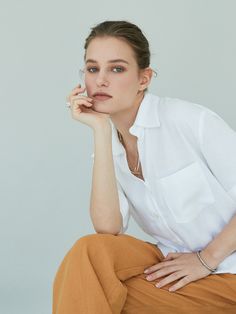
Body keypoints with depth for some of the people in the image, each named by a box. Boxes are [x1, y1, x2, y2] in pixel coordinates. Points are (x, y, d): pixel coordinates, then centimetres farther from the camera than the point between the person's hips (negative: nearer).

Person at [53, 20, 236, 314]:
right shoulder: (111, 148, 4)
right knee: (90, 250, -22)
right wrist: (102, 130, -14)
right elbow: (108, 228, -14)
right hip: (175, 265, 5)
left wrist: (207, 258, -13)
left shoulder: (190, 119, -13)